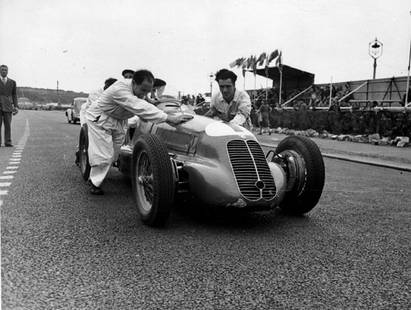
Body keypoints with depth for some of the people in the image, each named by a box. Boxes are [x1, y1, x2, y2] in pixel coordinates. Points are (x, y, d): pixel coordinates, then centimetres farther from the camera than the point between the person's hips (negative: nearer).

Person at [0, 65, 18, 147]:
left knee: (8, 125, -4)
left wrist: (16, 106, 1)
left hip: (8, 106, 1)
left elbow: (14, 95, 11)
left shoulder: (12, 82, 13)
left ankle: (8, 142, -1)